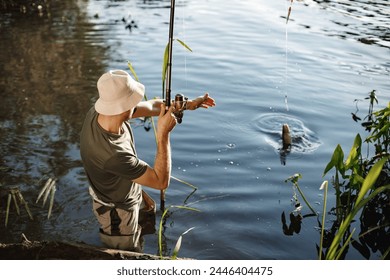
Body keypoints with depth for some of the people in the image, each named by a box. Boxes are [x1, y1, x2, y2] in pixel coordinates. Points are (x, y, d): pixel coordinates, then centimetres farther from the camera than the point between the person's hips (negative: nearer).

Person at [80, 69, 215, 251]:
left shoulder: (96, 112, -23)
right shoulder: (113, 154, -46)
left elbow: (150, 106, -5)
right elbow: (161, 181, -32)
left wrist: (187, 105, 1)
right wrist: (164, 134, -35)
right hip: (118, 213, -8)